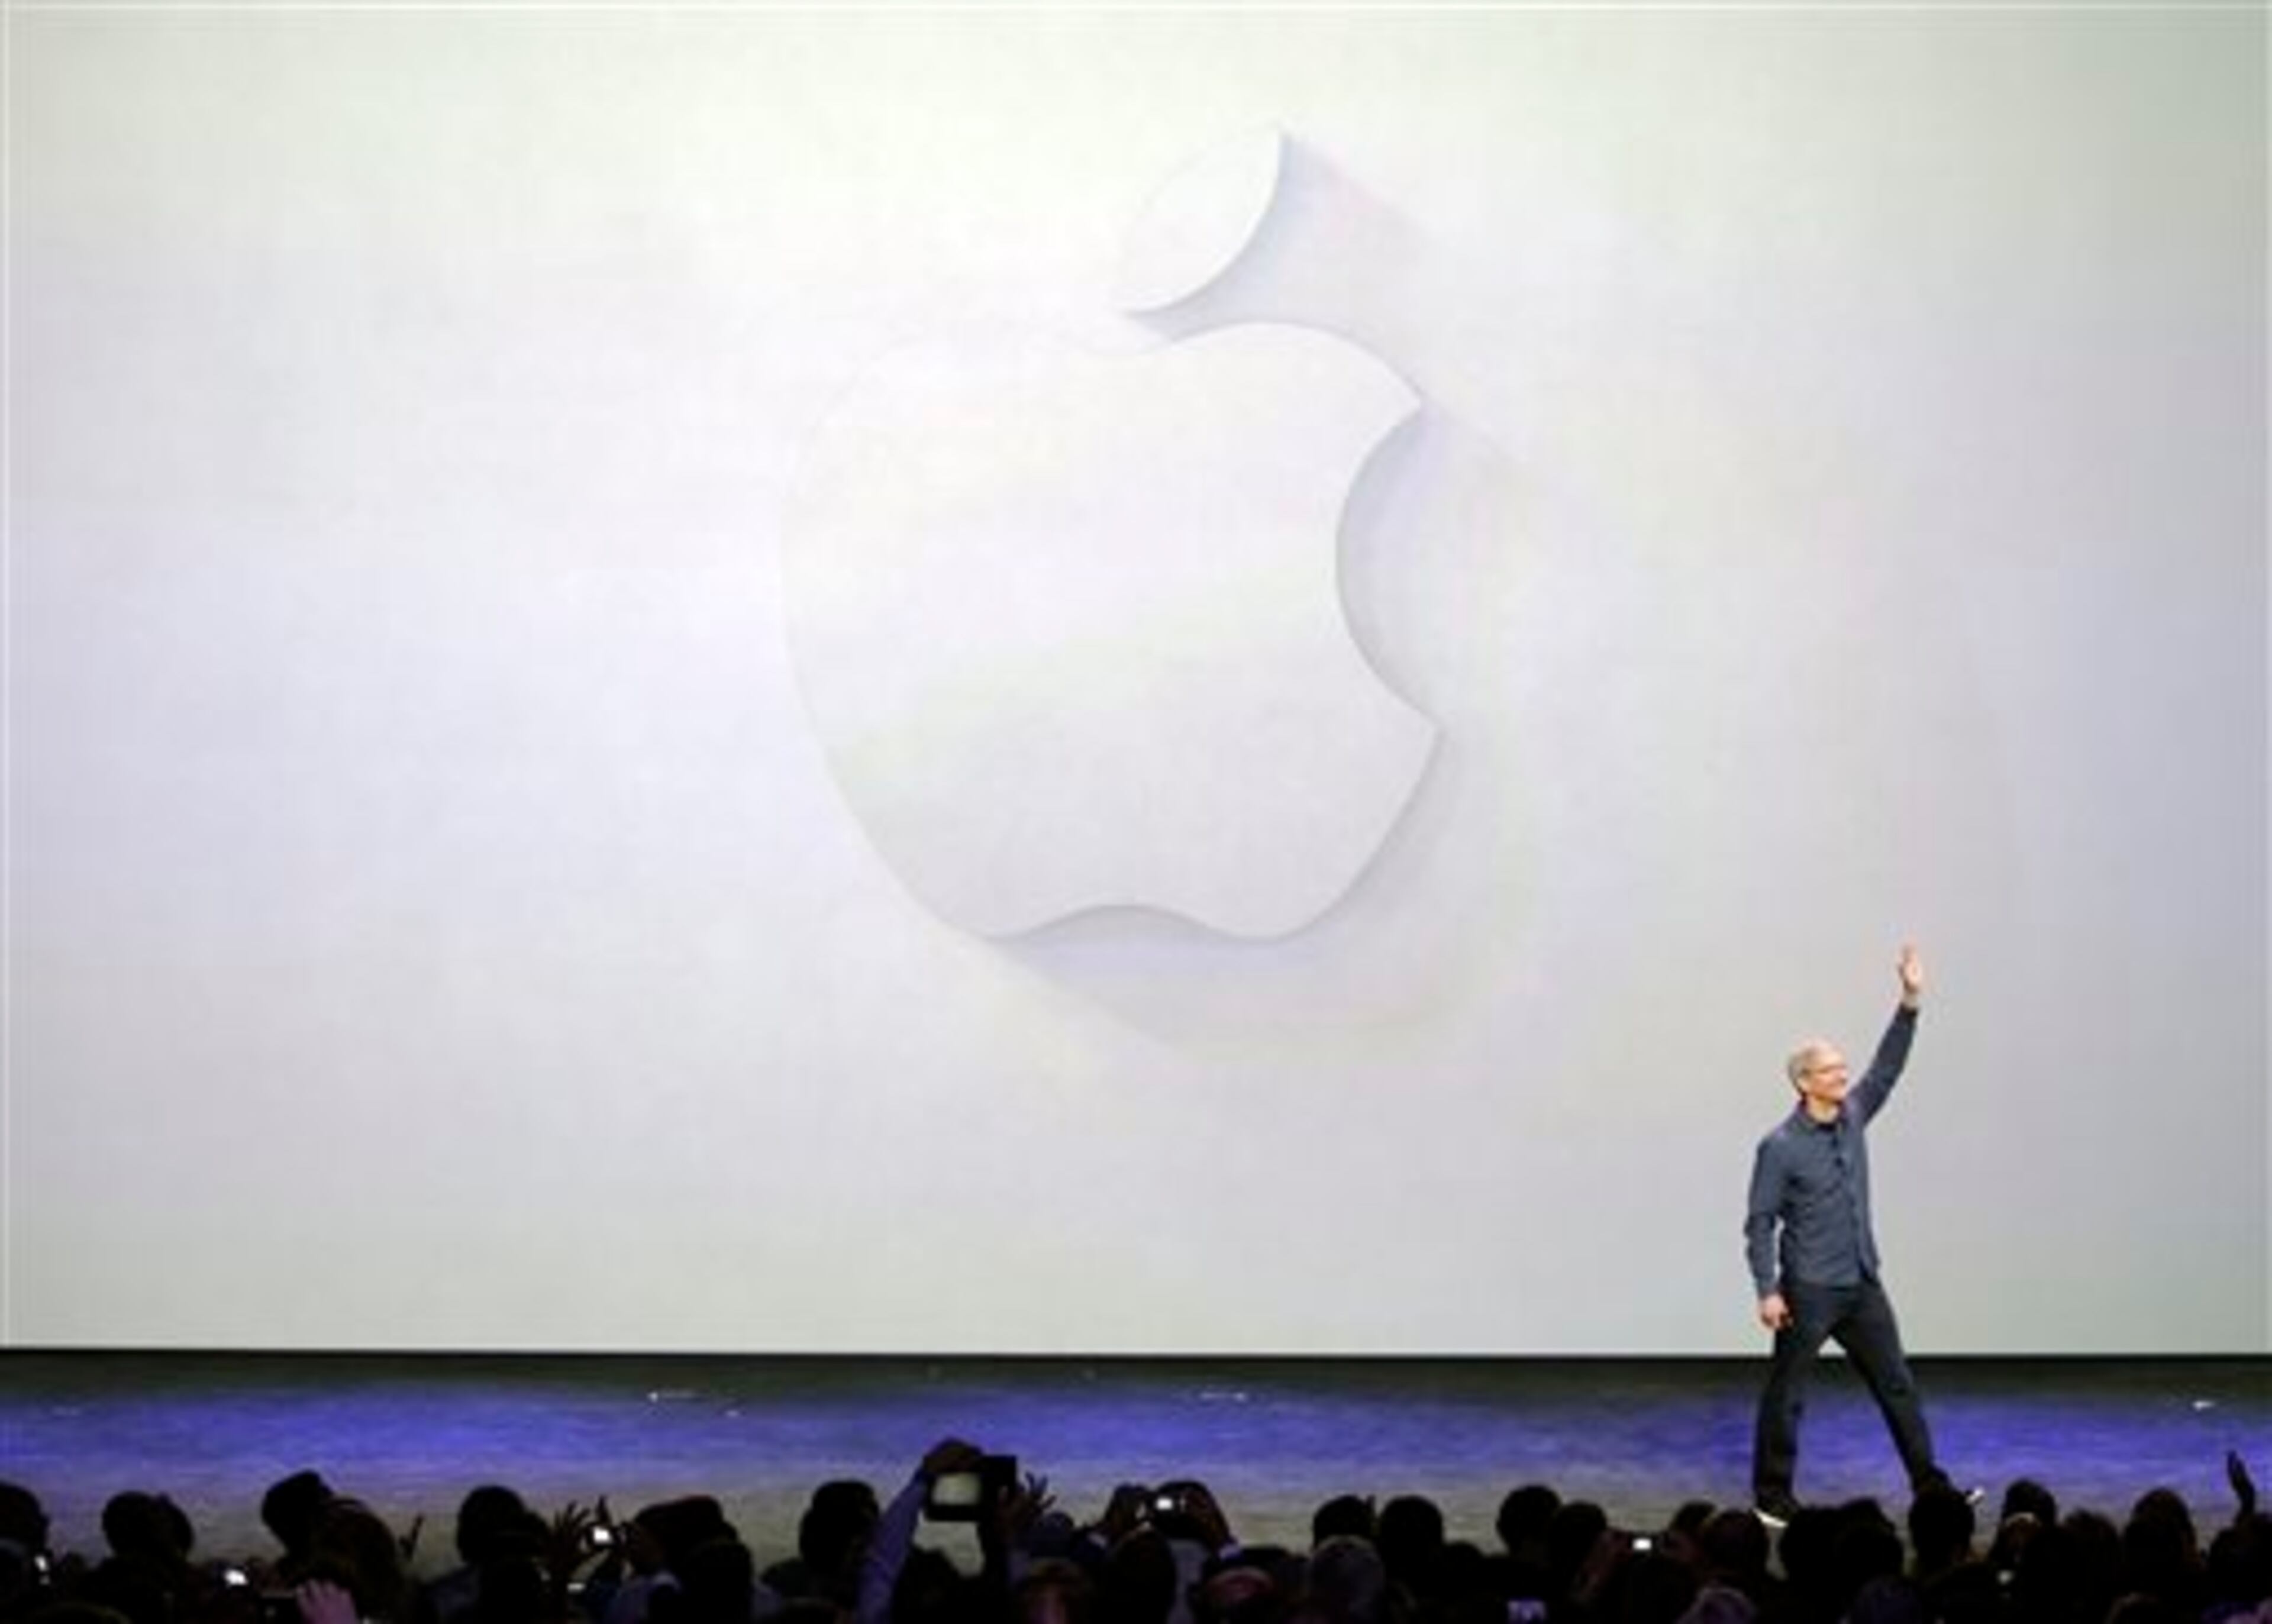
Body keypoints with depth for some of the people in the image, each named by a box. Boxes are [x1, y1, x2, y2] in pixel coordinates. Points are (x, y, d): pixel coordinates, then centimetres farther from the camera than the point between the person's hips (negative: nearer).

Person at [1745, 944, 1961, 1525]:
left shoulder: (1853, 1118, 6)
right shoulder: (1781, 1147, -13)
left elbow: (1888, 1066, 3)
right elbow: (1760, 1223, -11)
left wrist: (1911, 1002, -7)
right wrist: (1768, 1292, -17)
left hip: (1862, 1284, 6)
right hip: (1808, 1292, -6)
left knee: (1897, 1385, 7)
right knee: (1786, 1394, 4)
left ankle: (1929, 1484, 12)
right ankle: (1772, 1496, 14)